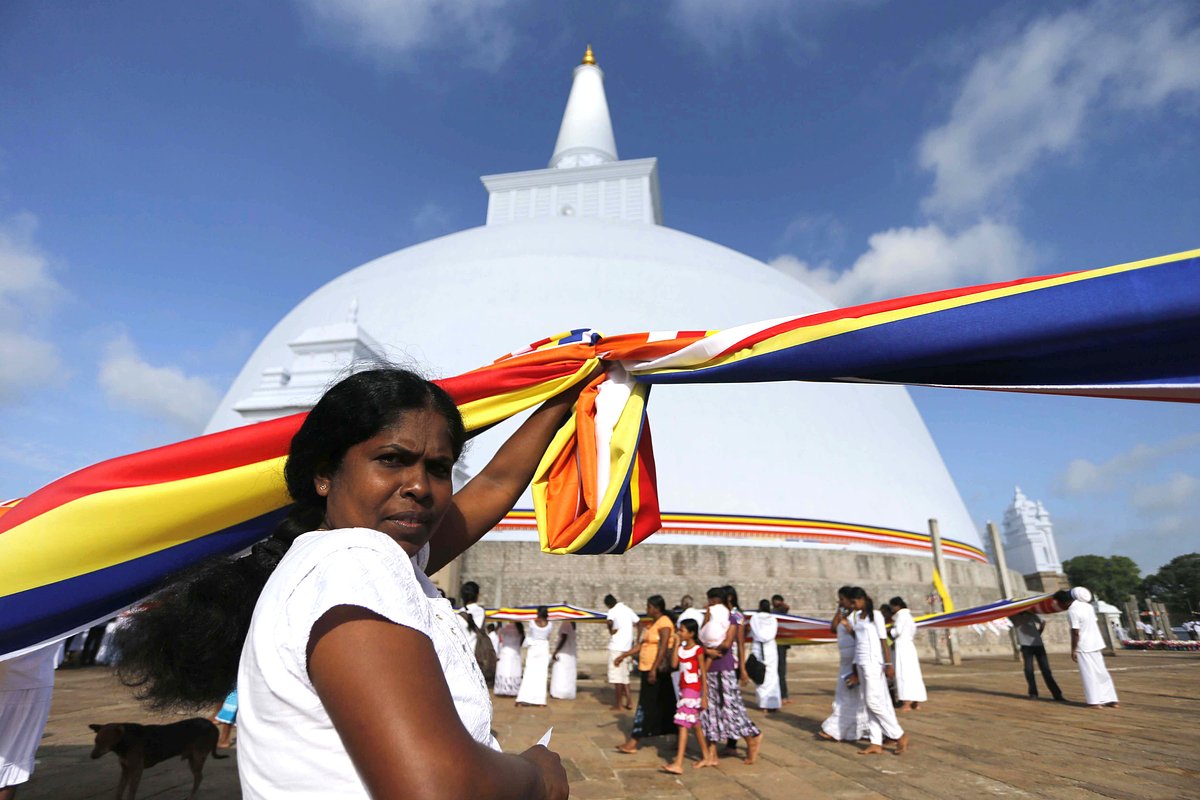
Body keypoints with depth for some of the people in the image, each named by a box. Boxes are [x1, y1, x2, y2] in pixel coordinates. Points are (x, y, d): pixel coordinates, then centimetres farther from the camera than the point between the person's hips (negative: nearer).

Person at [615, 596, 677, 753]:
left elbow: (663, 648, -21)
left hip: (657, 671, -9)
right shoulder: (653, 623, 15)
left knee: (646, 705, -4)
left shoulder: (664, 623, -14)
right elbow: (642, 645, 17)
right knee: (663, 705, 15)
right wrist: (624, 655, 13)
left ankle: (633, 741, 0)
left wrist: (654, 669, -25)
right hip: (648, 670, 9)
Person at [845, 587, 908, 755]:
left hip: (873, 662, -7)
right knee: (868, 703, 6)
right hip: (861, 663, 7)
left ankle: (900, 735, 7)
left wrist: (888, 664, -14)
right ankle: (876, 743, 10)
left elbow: (883, 640, -9)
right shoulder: (855, 617, 12)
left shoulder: (875, 615, -7)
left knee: (873, 701, -8)